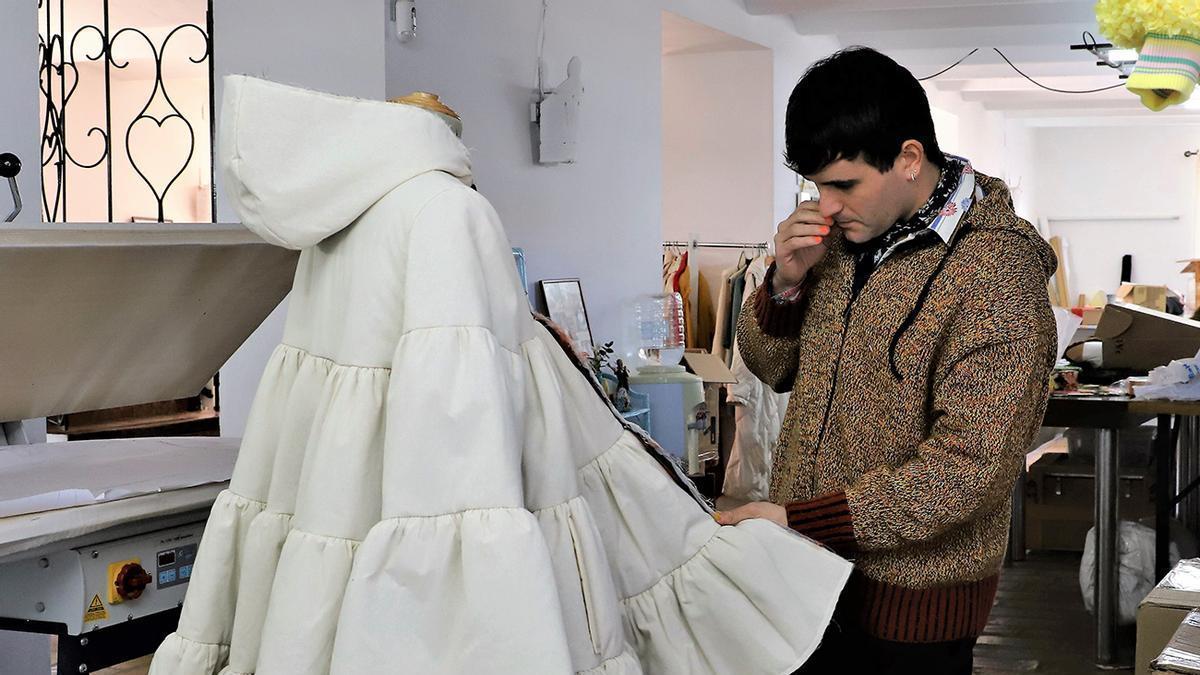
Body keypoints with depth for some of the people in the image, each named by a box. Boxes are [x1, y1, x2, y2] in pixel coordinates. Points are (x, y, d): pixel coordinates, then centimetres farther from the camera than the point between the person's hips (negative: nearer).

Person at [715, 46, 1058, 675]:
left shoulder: (996, 272, -20)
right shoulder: (851, 234, 1)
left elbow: (968, 466, -24)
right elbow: (771, 368, 11)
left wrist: (798, 518, -25)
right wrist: (786, 283, -10)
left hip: (908, 595, -6)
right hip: (806, 565, 6)